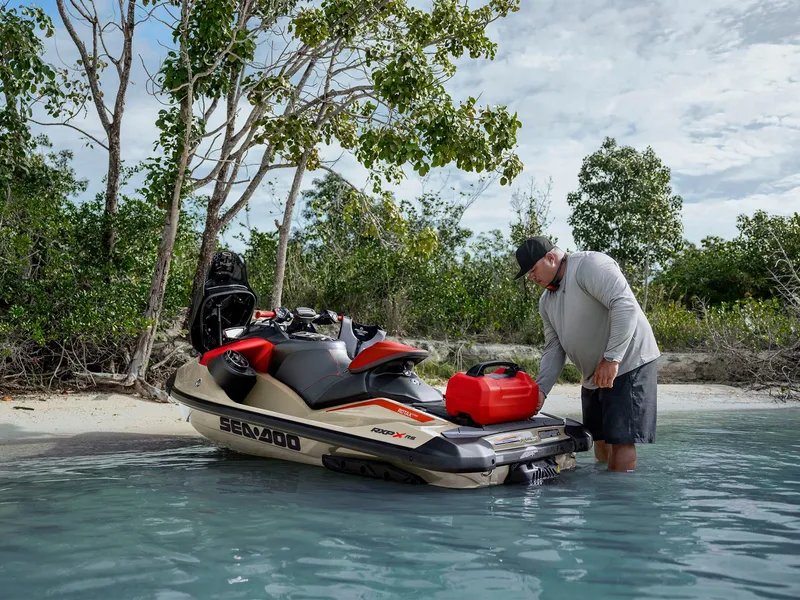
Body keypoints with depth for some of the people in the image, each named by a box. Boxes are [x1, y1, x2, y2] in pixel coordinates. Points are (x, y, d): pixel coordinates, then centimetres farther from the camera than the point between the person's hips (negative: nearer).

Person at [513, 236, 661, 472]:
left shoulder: (590, 264, -14)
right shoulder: (546, 301, 12)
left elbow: (625, 305, -25)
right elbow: (554, 348, 10)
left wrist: (612, 358, -27)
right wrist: (541, 388, -4)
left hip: (628, 363, -8)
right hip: (593, 376, 9)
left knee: (620, 439, -10)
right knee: (601, 438, 12)